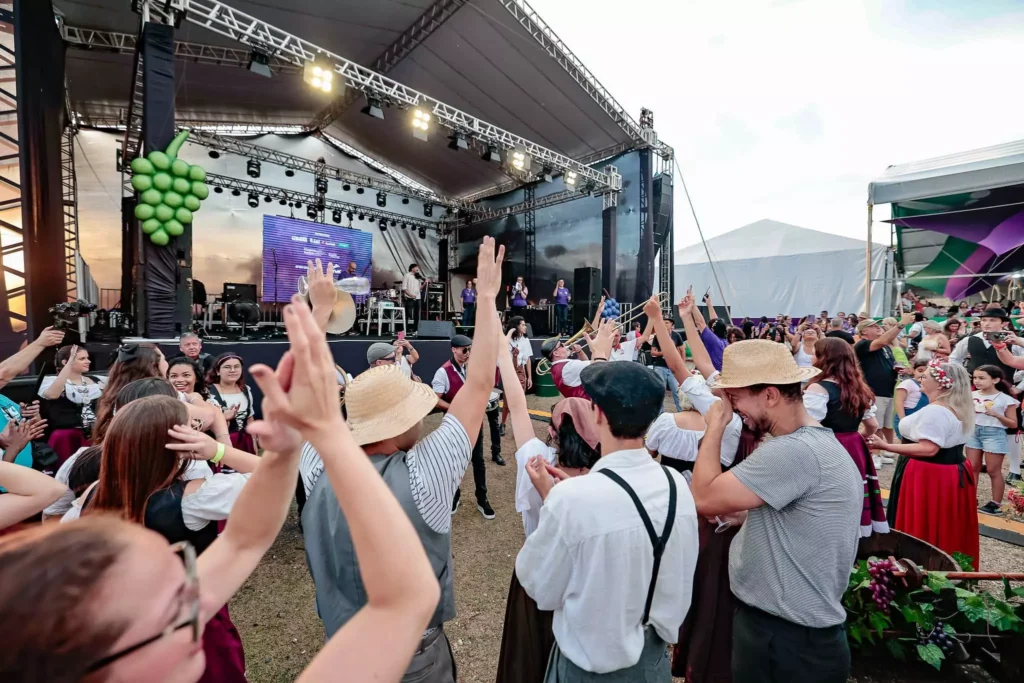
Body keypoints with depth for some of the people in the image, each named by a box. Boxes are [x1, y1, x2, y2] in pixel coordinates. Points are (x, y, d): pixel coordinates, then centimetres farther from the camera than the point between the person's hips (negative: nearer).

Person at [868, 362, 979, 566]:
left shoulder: (935, 411, -22)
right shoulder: (959, 409, 10)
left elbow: (928, 449, -28)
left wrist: (885, 446, -28)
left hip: (930, 477, -10)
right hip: (954, 474, 10)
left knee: (923, 531, 0)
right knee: (945, 532, 18)